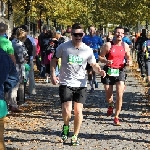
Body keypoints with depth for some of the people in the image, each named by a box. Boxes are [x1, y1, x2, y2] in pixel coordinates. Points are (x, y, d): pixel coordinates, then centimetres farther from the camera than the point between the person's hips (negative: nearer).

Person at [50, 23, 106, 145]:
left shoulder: (88, 50, 0)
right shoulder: (63, 47, -4)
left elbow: (94, 64, 11)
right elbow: (54, 60, 9)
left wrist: (99, 71, -12)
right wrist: (53, 75, -2)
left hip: (81, 85, 2)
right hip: (66, 83, -2)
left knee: (78, 111, 3)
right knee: (66, 111, -13)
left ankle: (75, 136, 20)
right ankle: (66, 126, 20)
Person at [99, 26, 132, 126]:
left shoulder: (125, 46, 5)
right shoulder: (108, 45, -6)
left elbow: (128, 57, 19)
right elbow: (100, 57, -2)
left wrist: (129, 61, -3)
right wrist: (106, 61, -22)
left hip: (120, 71, 1)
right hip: (109, 71, -1)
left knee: (120, 95, -11)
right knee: (108, 96, 7)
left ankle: (116, 117, 3)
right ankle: (111, 106, 44)